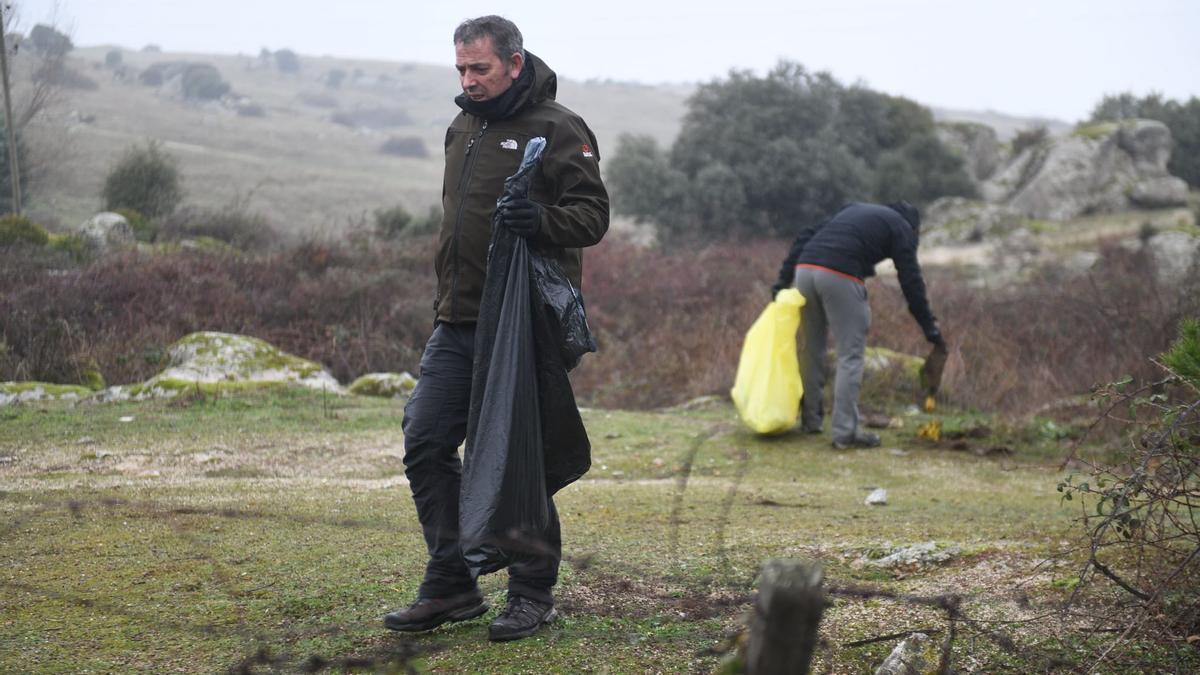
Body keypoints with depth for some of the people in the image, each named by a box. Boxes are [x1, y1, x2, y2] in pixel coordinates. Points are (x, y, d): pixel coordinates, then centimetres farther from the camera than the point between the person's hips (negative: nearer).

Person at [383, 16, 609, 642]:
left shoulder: (557, 129, -6)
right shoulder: (462, 129, 18)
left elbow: (592, 214, -12)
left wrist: (542, 221, -31)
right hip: (457, 323, 8)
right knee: (426, 442, 3)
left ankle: (532, 594, 12)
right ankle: (450, 585, 14)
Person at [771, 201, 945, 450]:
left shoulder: (855, 211, 33)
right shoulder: (901, 227, 16)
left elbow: (805, 236, 22)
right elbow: (910, 279, 9)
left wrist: (784, 278, 17)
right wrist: (929, 326, 14)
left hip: (805, 268, 6)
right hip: (840, 277, -6)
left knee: (812, 347, 19)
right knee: (850, 355, 2)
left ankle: (810, 419, 28)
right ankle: (845, 432, 1)